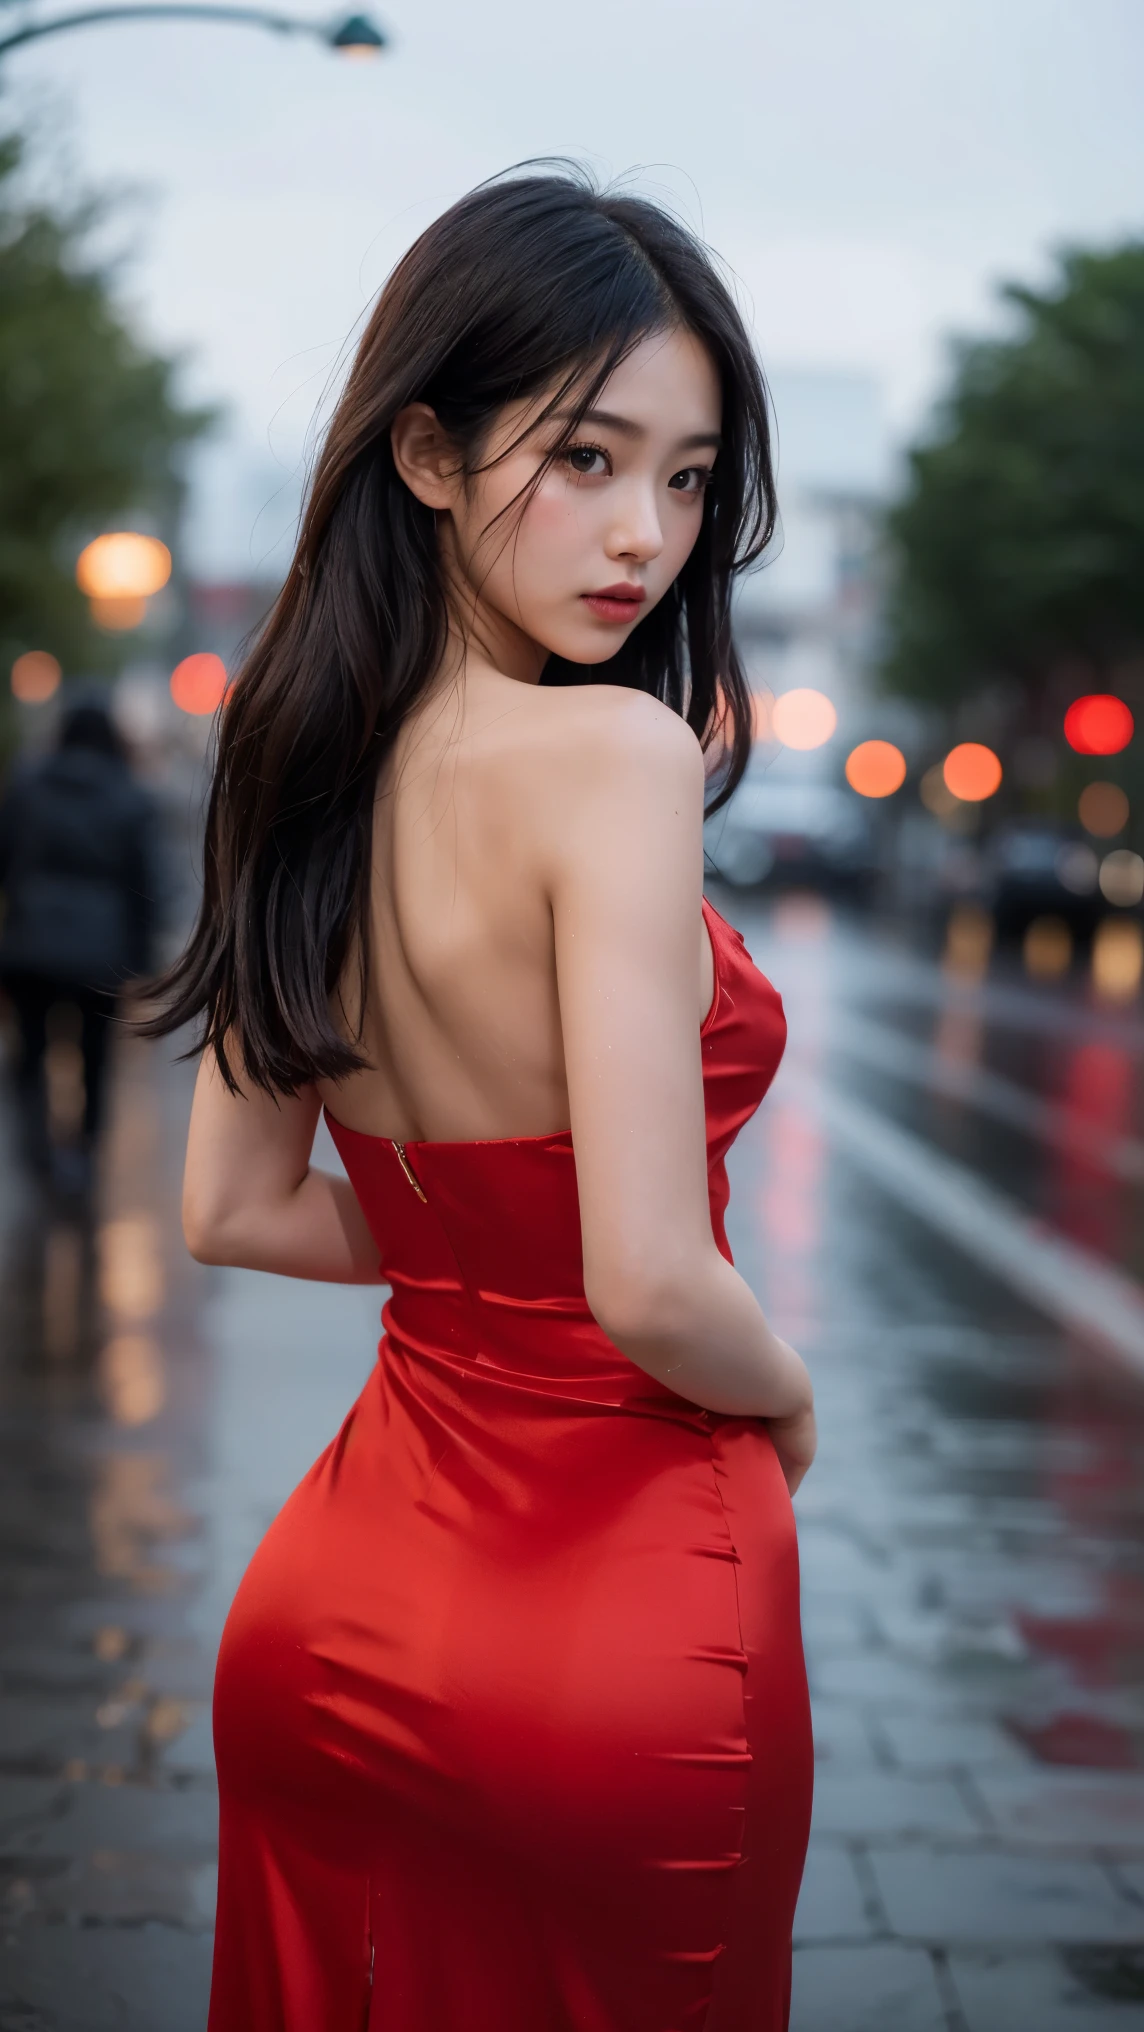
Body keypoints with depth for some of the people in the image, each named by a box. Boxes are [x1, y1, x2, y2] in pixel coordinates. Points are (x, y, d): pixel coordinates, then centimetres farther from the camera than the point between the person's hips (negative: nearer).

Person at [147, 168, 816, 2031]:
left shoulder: (315, 766, 1)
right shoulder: (615, 754, -22)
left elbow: (238, 1211, 8)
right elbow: (655, 1288, -25)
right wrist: (787, 1396, -5)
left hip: (338, 1592, 7)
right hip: (619, 1621, -6)